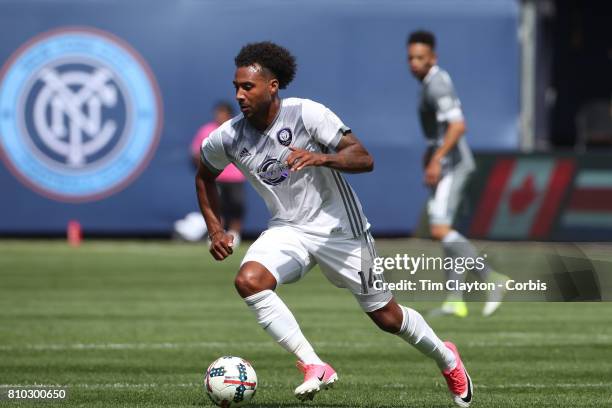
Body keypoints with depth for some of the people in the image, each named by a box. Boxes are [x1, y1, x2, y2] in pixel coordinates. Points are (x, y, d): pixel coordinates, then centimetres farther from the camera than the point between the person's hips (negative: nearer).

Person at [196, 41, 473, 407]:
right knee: (248, 280, -27)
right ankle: (314, 367, -21)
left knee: (386, 316, 5)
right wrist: (216, 230, 3)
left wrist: (320, 158, -40)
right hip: (288, 229, 4)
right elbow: (205, 177, 13)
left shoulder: (306, 114, -20)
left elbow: (364, 159, -22)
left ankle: (446, 359, 36)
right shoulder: (228, 138, -8)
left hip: (339, 227, -3)